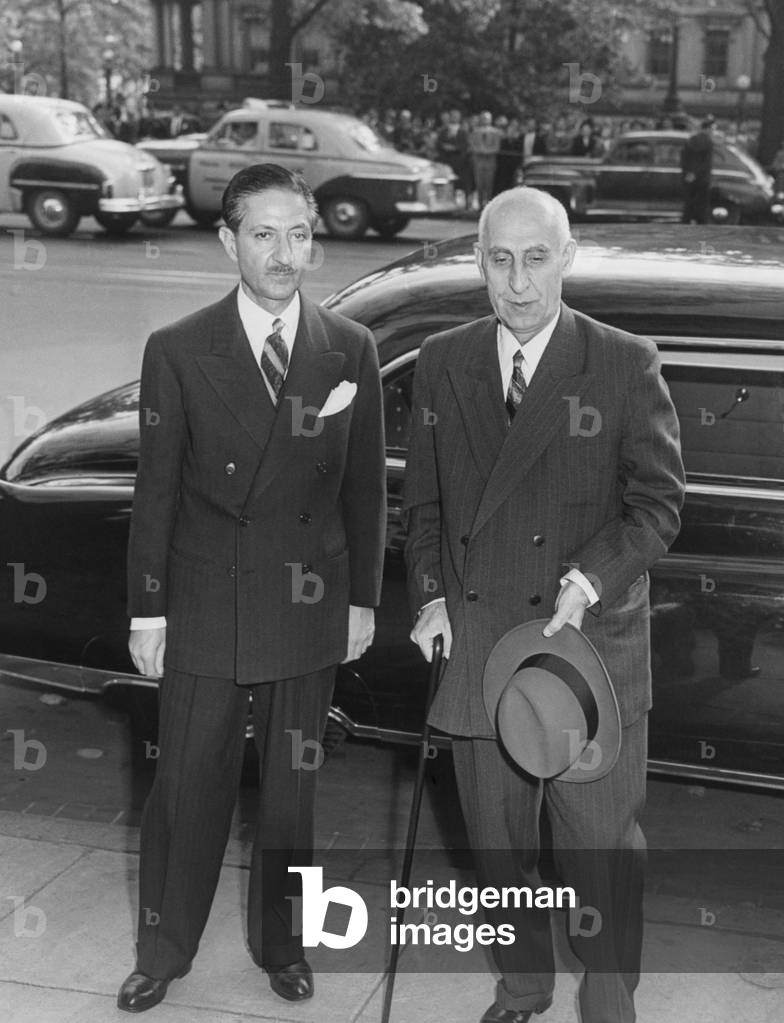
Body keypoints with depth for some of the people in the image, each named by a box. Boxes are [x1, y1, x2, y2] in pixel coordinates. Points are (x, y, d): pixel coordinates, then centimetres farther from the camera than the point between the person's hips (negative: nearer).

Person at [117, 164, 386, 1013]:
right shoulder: (178, 352, -5)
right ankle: (163, 952, 26)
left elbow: (364, 487, 5)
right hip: (203, 608, -1)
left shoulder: (351, 352, -1)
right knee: (186, 787, 7)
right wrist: (146, 611, -3)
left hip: (309, 610, 1)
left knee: (292, 787, 13)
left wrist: (362, 599, 5)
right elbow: (156, 490, -3)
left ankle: (280, 941, 33)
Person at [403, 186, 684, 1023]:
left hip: (591, 642, -3)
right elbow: (423, 498, 11)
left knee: (601, 846, 6)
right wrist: (430, 596, -1)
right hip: (477, 640, 3)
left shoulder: (626, 366, -6)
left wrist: (591, 581, -21)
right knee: (496, 842, 17)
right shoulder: (441, 363, 5)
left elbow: (657, 502, -6)